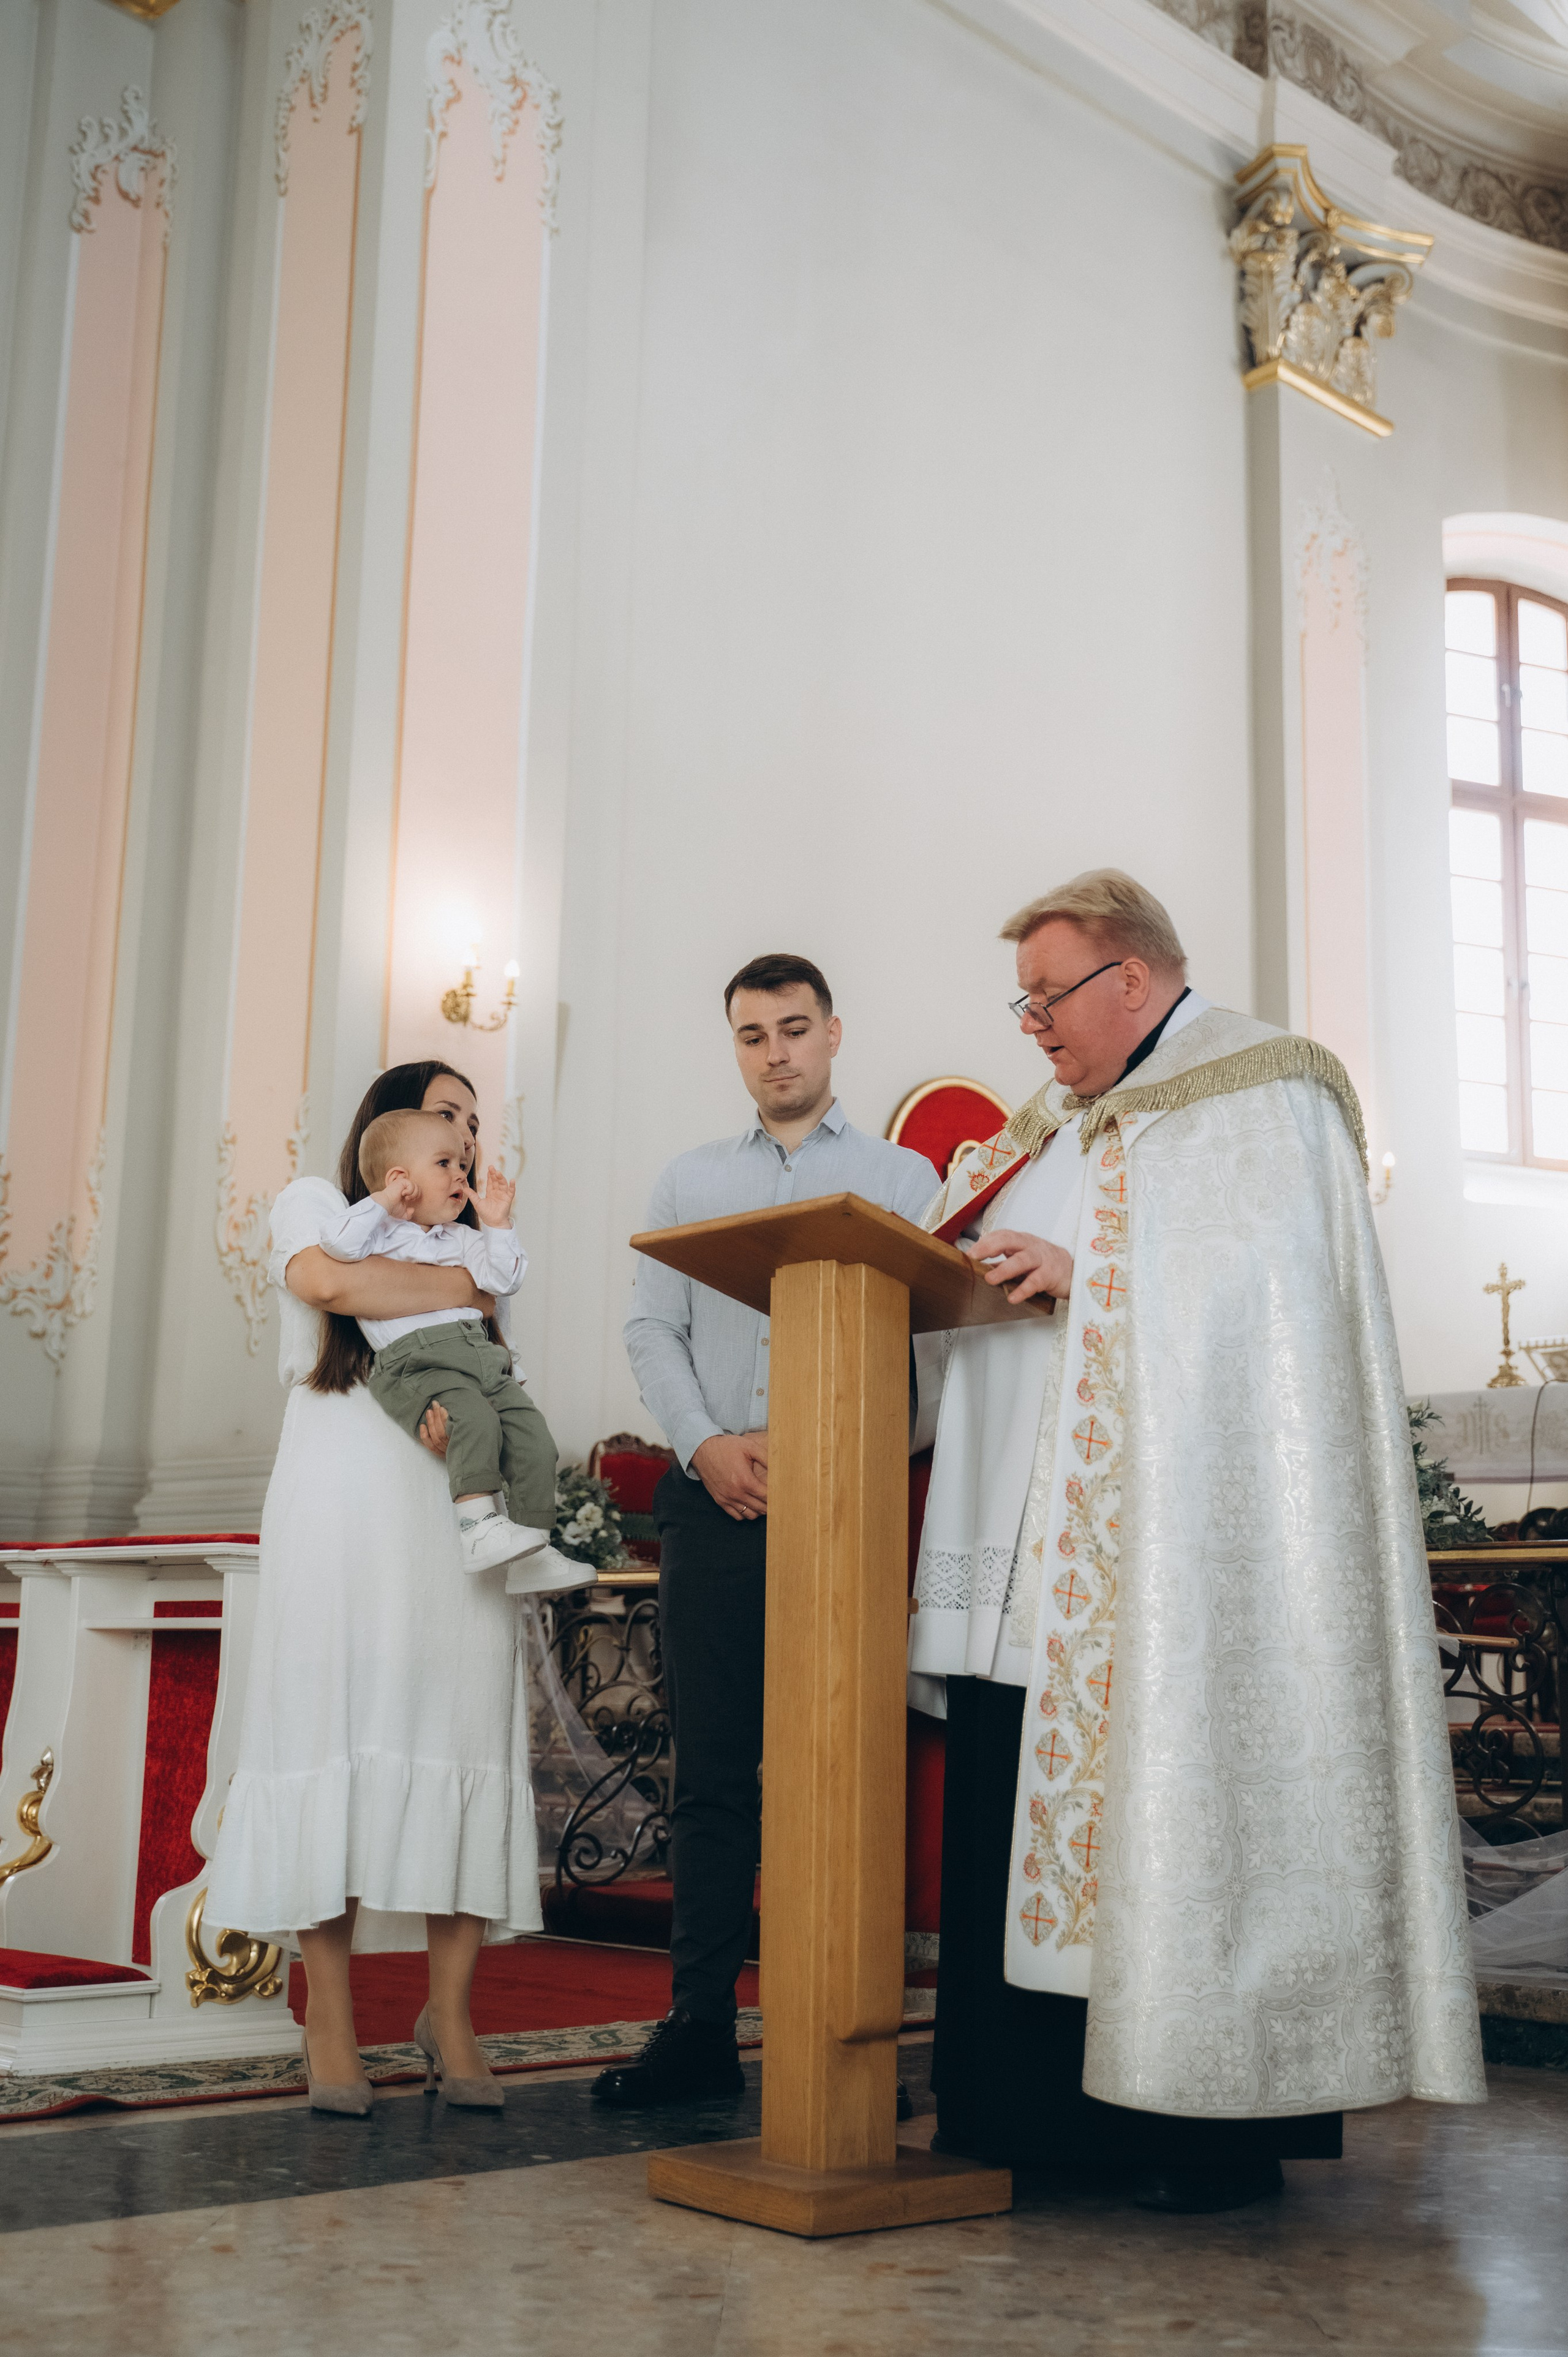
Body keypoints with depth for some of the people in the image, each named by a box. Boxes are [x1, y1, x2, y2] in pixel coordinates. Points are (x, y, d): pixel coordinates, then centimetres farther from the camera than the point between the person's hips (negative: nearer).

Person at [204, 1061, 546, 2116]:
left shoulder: (469, 1250, 26)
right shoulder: (318, 1203, 15)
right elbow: (322, 1280, -9)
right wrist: (461, 1289, 1)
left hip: (450, 1508, 4)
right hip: (344, 1504, -4)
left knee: (462, 1723, -6)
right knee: (337, 1725, -8)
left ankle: (451, 2011, -2)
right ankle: (332, 2021, -5)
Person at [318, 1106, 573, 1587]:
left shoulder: (461, 1240, 26)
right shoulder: (382, 1231, 8)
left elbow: (502, 1282, 17)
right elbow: (338, 1245, -12)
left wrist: (497, 1225, 12)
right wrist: (382, 1204, -6)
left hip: (481, 1356, 7)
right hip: (416, 1364, -6)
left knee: (532, 1434, -8)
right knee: (473, 1420, -34)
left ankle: (534, 1550, -4)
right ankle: (477, 1522, -30)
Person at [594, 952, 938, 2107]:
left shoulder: (903, 1176, 10)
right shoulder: (690, 1178, 19)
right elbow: (652, 1329, 11)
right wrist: (707, 1444, -6)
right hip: (712, 1499, 3)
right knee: (712, 1769, 3)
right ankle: (701, 2026, 8)